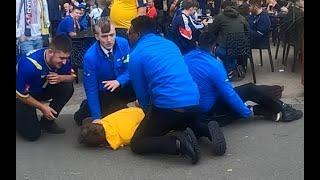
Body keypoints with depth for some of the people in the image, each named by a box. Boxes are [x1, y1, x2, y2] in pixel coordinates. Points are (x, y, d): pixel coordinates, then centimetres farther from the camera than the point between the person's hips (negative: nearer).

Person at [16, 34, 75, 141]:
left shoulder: (61, 59, -21)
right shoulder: (29, 64, -37)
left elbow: (72, 76, -5)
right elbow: (20, 95, -26)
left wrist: (60, 78, -28)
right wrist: (42, 107, -18)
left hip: (41, 90, 6)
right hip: (22, 97, -6)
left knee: (67, 87, -20)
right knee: (32, 134, -17)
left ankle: (47, 121, -2)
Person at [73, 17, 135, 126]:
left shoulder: (123, 43, -18)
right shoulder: (90, 57, -26)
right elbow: (91, 88, -22)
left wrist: (119, 81, -32)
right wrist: (96, 117, -24)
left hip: (122, 86, 3)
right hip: (103, 92, -3)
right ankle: (86, 107, 7)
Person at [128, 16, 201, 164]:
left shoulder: (136, 54, 1)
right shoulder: (170, 43, 20)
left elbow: (140, 90, 8)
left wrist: (148, 111, 28)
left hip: (169, 106, -7)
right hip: (193, 102, 7)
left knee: (137, 144, 8)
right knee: (180, 123, 39)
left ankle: (178, 143, -14)